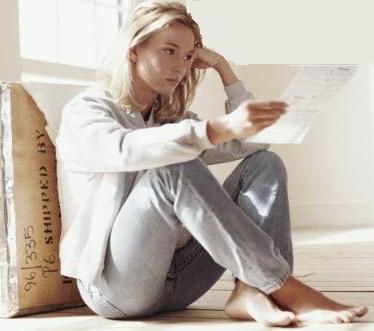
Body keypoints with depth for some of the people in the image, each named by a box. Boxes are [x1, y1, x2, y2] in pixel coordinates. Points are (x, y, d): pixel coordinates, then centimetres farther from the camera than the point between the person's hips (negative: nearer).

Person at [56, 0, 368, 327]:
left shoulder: (170, 118, 19)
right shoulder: (84, 112, -3)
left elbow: (250, 142, 10)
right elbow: (125, 150, -28)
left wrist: (223, 67, 6)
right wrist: (221, 128, -39)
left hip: (173, 280, 7)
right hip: (114, 285, -6)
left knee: (265, 162, -6)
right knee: (174, 168, -31)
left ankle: (252, 291, -30)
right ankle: (284, 290, -30)